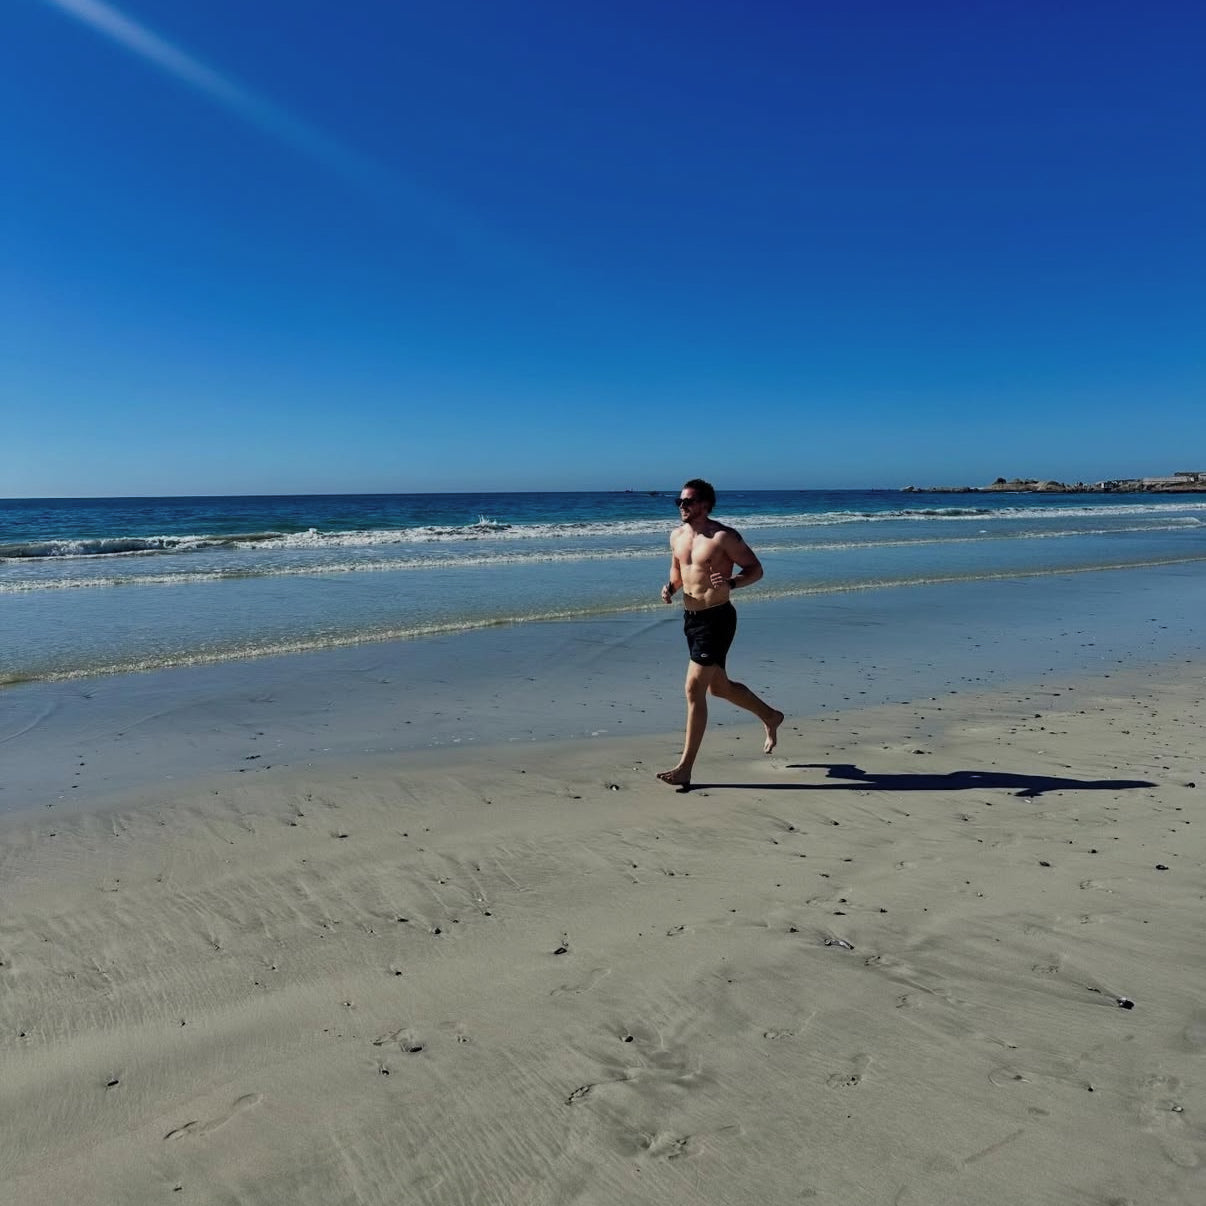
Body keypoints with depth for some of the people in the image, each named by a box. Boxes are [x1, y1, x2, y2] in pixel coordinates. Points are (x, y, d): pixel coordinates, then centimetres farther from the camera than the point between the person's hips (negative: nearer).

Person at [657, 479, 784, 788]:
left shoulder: (724, 536, -14)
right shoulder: (677, 536, 7)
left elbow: (755, 569, -9)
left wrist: (731, 583, -28)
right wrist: (671, 587, 0)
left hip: (716, 619, -8)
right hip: (690, 617, 8)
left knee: (694, 691, -10)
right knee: (719, 687, 21)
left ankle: (685, 768, -2)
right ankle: (770, 717, 46)